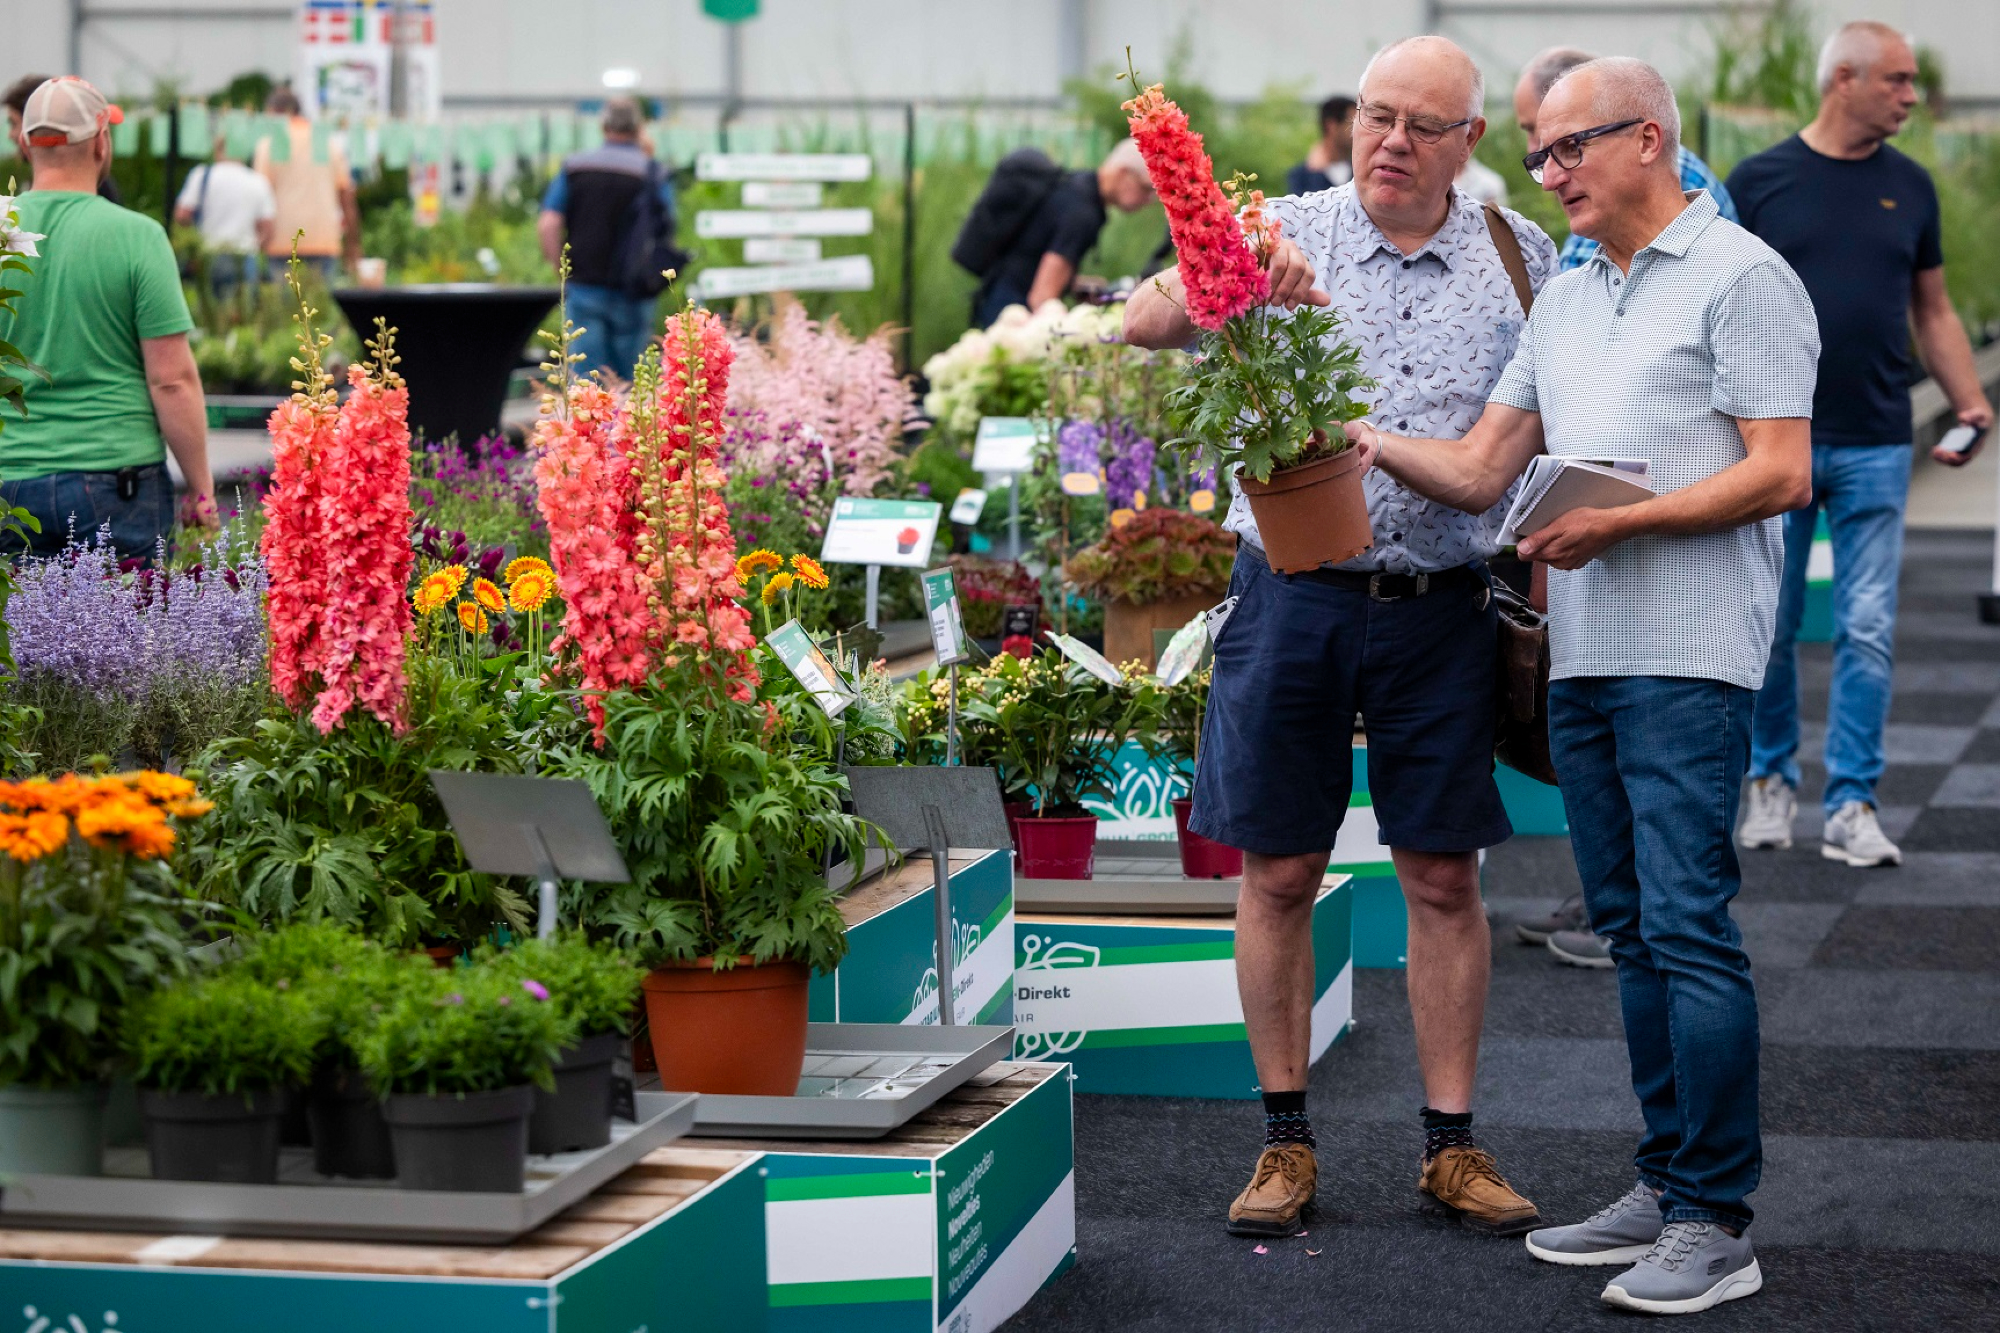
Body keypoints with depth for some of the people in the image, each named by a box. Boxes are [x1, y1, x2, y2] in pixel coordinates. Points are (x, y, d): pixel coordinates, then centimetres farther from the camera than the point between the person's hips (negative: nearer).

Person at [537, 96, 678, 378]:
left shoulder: (573, 167, 4)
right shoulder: (651, 172, -2)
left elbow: (548, 225, -3)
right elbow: (665, 231, -9)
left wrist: (561, 267, 6)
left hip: (583, 288, 2)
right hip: (630, 296, -1)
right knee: (628, 380, 6)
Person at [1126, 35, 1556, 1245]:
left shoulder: (1521, 258, 6)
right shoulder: (1287, 234, 2)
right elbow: (1146, 322, -11)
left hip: (1442, 608, 1)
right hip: (1295, 593, -1)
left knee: (1446, 879, 5)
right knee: (1280, 873, 4)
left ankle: (1453, 1146, 16)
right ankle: (1287, 1142, 16)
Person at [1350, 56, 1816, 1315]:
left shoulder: (1740, 277, -3)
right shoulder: (1565, 301, 20)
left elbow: (1781, 472, -11)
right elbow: (1481, 469, 16)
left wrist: (1622, 522, -16)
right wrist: (1370, 441, 0)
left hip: (1689, 658, -8)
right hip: (1584, 656, 8)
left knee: (1688, 923, -10)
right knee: (1633, 929, 11)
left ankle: (1718, 1222, -7)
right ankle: (1668, 1186, 18)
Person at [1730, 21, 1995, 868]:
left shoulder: (1909, 188, 8)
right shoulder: (1761, 181, 0)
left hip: (1875, 448, 2)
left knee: (1867, 632, -1)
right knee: (1769, 629, 6)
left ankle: (1851, 806, 4)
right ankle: (1773, 780, 24)